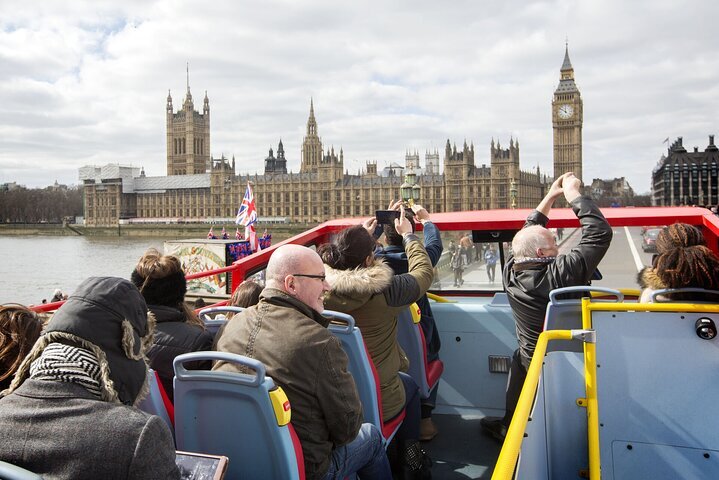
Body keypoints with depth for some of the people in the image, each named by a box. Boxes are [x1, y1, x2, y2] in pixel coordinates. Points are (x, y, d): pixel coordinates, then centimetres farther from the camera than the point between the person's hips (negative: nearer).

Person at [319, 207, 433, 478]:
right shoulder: (385, 289, -24)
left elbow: (342, 262, 12)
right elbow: (424, 272, -3)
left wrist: (362, 237, 22)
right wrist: (408, 235, 11)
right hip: (378, 404, -4)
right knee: (409, 385, 32)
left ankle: (408, 456, 48)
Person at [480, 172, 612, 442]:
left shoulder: (512, 272, -15)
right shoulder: (558, 274, -30)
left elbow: (527, 236, 3)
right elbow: (600, 233, -26)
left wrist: (550, 197, 3)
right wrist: (573, 195, -18)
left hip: (528, 361, 5)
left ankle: (508, 427, 43)